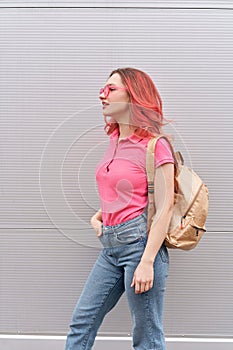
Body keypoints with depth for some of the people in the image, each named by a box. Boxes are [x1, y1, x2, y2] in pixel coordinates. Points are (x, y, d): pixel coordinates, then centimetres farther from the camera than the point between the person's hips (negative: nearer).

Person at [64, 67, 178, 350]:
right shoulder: (115, 141, 14)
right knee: (81, 323, 12)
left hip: (141, 241, -8)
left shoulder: (156, 146, -10)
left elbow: (164, 209, -14)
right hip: (111, 246, 8)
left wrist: (147, 263, -18)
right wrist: (97, 217, 8)